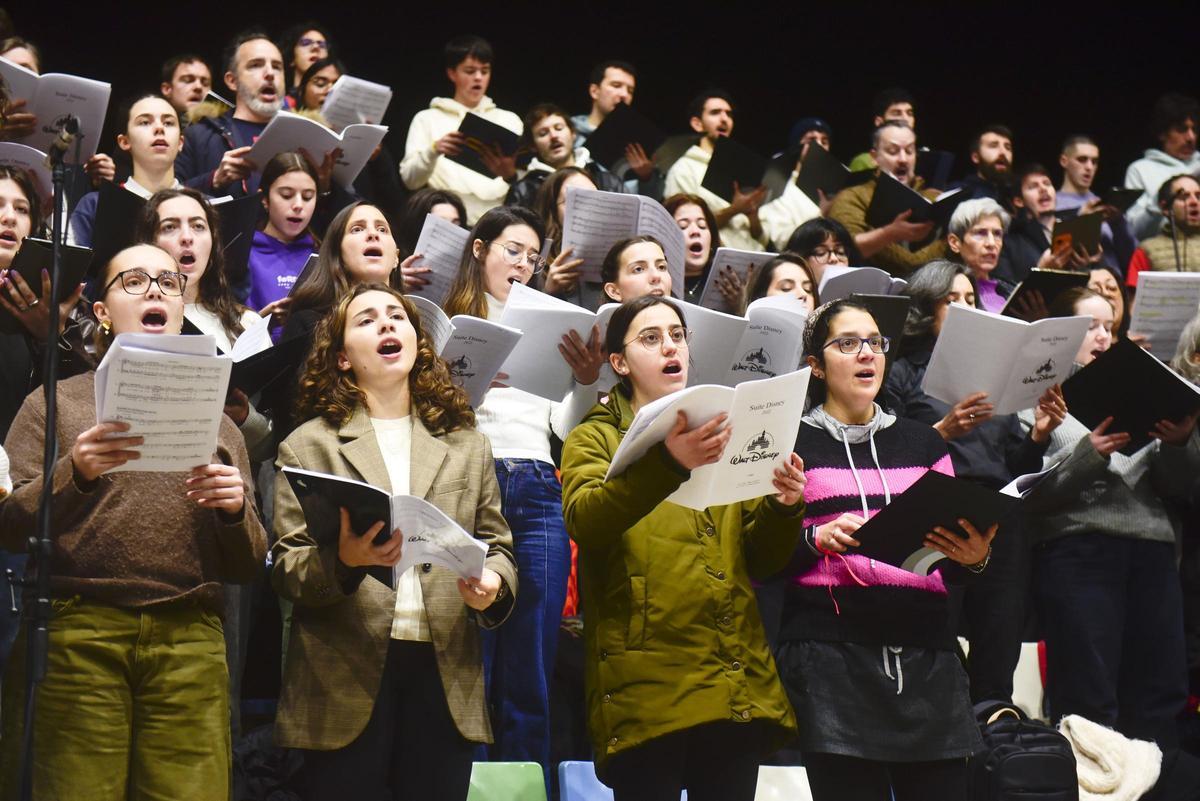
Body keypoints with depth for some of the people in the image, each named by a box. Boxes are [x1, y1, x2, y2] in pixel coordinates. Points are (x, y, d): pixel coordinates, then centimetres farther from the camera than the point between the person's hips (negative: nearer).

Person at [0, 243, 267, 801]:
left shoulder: (219, 425, 20)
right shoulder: (54, 403, 13)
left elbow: (245, 568, 17)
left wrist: (235, 510, -4)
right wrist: (73, 473, -15)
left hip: (189, 645, 2)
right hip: (77, 637, -2)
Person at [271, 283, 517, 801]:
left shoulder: (467, 446, 17)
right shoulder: (309, 446, 7)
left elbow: (496, 544, 16)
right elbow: (285, 566, 2)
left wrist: (493, 583, -7)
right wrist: (342, 559, -19)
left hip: (444, 676, 3)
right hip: (347, 680, -2)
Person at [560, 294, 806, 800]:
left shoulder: (724, 437, 22)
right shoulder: (595, 438, 9)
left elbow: (759, 561, 17)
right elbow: (585, 521, -14)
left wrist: (782, 508, -4)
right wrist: (667, 464, -30)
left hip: (738, 688, 4)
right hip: (647, 689, -4)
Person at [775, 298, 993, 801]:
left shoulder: (923, 442, 19)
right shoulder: (793, 444, 8)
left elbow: (951, 568, 17)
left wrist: (973, 559, -4)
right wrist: (816, 540, -16)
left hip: (926, 658, 4)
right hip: (833, 659, -3)